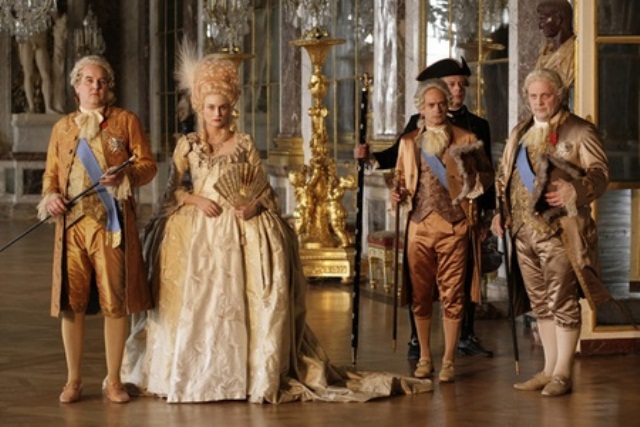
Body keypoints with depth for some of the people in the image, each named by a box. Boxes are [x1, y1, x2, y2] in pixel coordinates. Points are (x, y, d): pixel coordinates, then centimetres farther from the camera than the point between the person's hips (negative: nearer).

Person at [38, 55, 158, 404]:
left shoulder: (126, 121, 8)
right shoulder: (63, 127, 16)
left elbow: (148, 164, 5)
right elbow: (51, 173, 17)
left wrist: (125, 175, -15)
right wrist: (50, 196, -4)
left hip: (112, 224, -2)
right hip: (72, 224, 2)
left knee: (115, 302, -1)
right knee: (70, 302, 1)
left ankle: (113, 380, 9)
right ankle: (73, 380, 12)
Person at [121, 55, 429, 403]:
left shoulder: (244, 143, 6)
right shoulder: (187, 145, 8)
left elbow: (264, 189, 6)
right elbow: (172, 189, 7)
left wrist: (254, 205, -14)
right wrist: (196, 200, -11)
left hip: (241, 231, -1)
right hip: (198, 233, 1)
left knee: (243, 302, -7)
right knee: (196, 303, -3)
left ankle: (260, 374, -3)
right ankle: (188, 372, 8)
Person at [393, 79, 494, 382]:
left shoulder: (466, 140, 4)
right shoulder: (408, 142, 12)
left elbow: (488, 175, 8)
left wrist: (473, 181, -13)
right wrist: (399, 193, 0)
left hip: (454, 225, -3)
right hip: (419, 224, 3)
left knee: (452, 295, -1)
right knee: (420, 294, 5)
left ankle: (448, 361, 7)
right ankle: (424, 358, 17)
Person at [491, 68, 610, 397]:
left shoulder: (579, 132, -3)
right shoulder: (520, 133, 17)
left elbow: (599, 173, -9)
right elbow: (504, 175, 23)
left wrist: (575, 191, -27)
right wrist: (501, 211, 9)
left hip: (558, 230, -7)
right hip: (524, 230, 7)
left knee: (562, 302, -4)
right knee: (540, 302, 12)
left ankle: (562, 373, 2)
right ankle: (549, 369, 19)